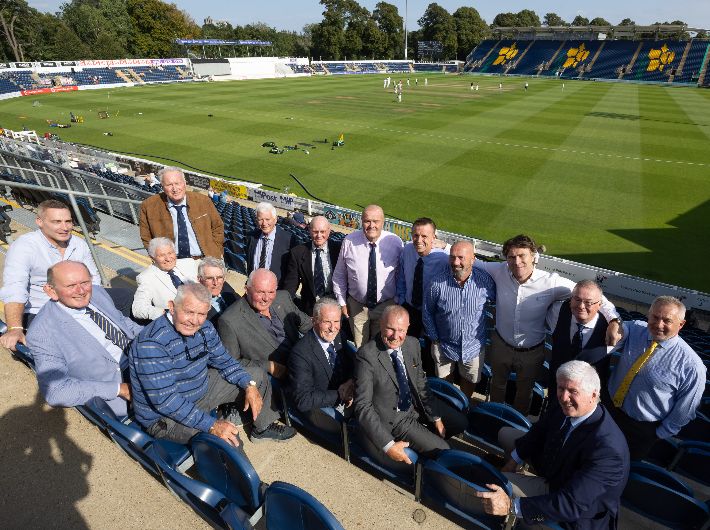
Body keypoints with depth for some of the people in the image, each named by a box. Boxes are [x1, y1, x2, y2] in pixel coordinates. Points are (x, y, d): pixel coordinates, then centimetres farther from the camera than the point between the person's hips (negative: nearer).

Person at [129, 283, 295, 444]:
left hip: (202, 388, 8)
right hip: (163, 415, -8)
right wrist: (212, 425, -35)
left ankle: (263, 428, 32)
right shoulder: (152, 343, -31)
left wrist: (249, 385, -9)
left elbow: (224, 361, 6)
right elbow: (164, 400, -33)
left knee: (259, 381, 9)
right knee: (229, 439, -29)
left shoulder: (204, 328, -7)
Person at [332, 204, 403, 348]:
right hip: (356, 306, 0)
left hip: (386, 306, 0)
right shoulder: (349, 241, -14)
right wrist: (341, 302, 2)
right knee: (359, 348, 18)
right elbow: (339, 275, -2)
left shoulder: (395, 242, -13)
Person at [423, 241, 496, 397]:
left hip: (474, 346, 1)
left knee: (470, 380, 24)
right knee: (444, 382, 22)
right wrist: (434, 338, -4)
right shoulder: (438, 282, -20)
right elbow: (427, 312, -6)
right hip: (444, 345, 0)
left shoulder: (485, 281, -18)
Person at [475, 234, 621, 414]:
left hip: (532, 352, -1)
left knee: (524, 392, 26)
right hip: (500, 345, 2)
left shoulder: (551, 282, -24)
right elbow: (477, 263, -5)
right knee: (498, 383, 29)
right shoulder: (500, 271, -19)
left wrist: (613, 321, -28)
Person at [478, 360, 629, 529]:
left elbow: (572, 505, -38)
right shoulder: (567, 408, -17)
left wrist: (512, 505, -41)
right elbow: (540, 431, 4)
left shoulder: (608, 449, -38)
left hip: (580, 512, -7)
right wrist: (513, 461, 4)